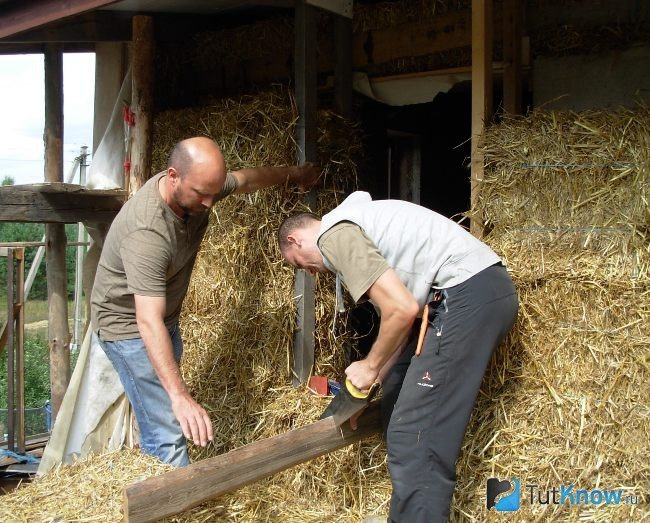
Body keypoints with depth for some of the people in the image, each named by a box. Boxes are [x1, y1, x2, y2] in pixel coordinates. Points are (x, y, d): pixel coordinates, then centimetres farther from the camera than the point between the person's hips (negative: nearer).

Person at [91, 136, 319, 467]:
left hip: (167, 319, 8)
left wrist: (291, 174, 26)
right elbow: (148, 322, -41)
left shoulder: (199, 185, -11)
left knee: (157, 427, 12)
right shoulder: (147, 231, -35)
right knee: (169, 434, -15)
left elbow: (246, 179, 12)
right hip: (129, 326, -8)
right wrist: (180, 396, -46)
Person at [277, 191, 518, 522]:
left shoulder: (335, 235, -8)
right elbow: (398, 310, 20)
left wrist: (370, 367, -2)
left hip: (468, 296, -11)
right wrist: (368, 385, 19)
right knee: (399, 400, 21)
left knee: (414, 441, -10)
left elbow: (402, 310, -18)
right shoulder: (351, 223, 23)